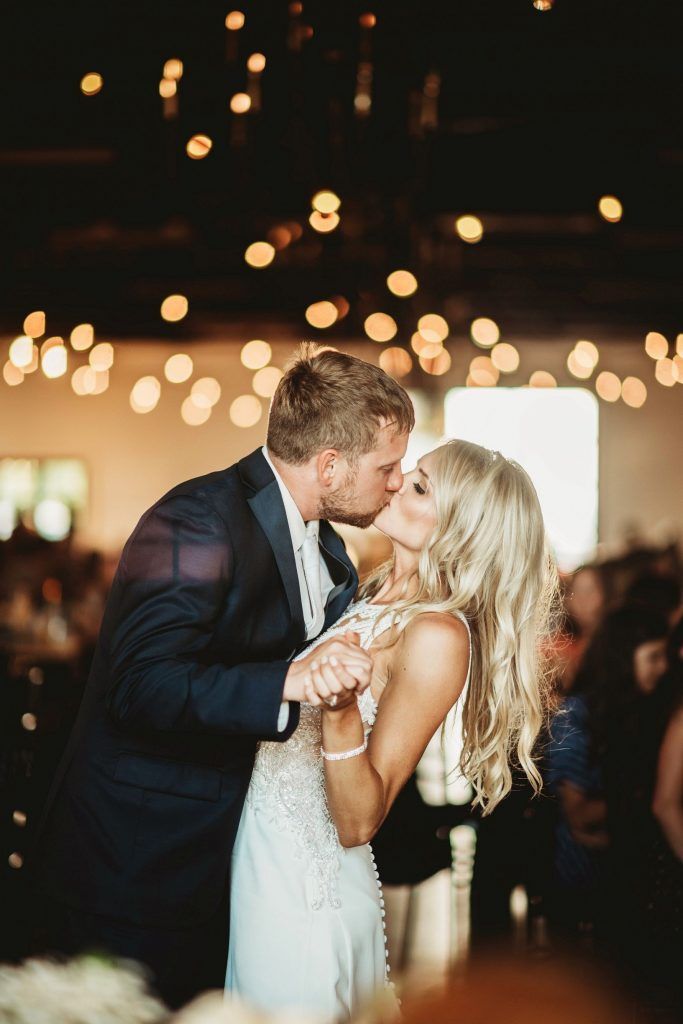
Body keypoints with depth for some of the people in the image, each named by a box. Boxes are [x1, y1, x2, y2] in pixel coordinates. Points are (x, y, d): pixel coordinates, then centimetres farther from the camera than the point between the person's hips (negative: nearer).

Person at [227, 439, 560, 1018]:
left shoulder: (438, 635, -21)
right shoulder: (376, 596, 4)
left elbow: (359, 823, -22)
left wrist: (341, 711, -34)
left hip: (303, 885, -8)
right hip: (259, 855, 8)